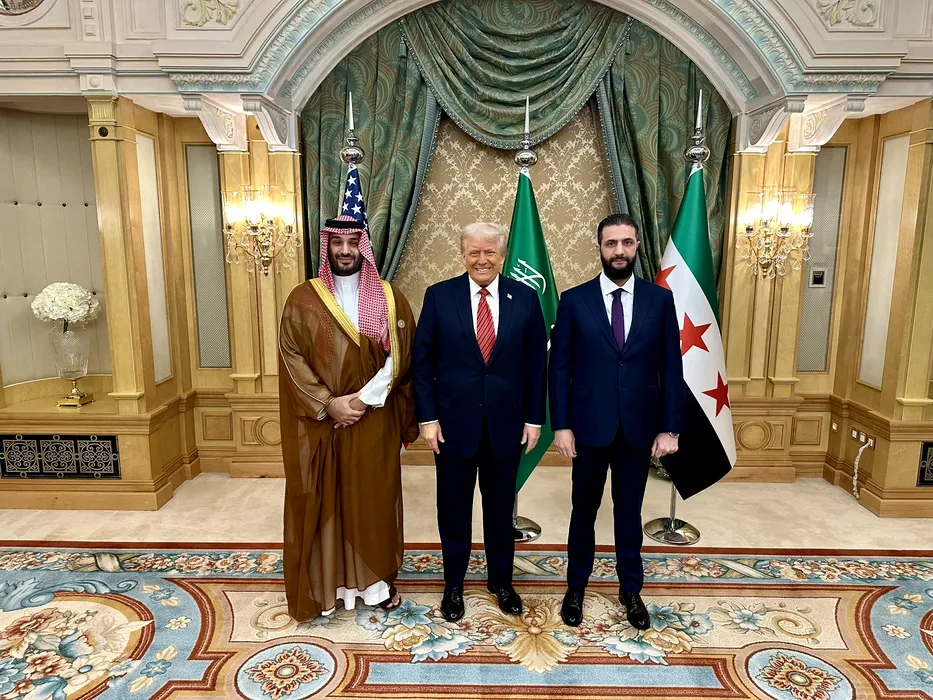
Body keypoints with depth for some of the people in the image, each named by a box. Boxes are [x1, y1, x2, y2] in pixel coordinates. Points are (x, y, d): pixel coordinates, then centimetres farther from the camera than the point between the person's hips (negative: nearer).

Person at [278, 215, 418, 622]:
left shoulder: (390, 299, 2)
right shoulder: (302, 300, 0)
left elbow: (401, 359, -3)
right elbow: (291, 359, -5)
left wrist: (365, 399, -14)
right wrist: (329, 403, -15)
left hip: (375, 423, 1)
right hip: (320, 424, 0)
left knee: (374, 500, 10)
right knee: (322, 503, 7)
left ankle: (376, 579, 29)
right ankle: (325, 584, 24)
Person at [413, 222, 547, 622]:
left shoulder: (525, 298, -1)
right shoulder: (439, 296, -3)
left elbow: (536, 364, 2)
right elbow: (423, 361, -2)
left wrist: (534, 419, 0)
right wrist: (427, 417, -7)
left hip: (507, 423, 1)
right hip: (454, 422, -1)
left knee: (500, 507, 16)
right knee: (454, 509, 13)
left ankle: (501, 581, 38)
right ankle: (453, 585, 34)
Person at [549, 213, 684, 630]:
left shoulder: (659, 299, 0)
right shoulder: (574, 300, -4)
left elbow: (671, 369, 1)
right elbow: (559, 368, -4)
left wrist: (670, 428, -3)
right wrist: (561, 426, -8)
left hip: (639, 428, 1)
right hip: (589, 427, -1)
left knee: (629, 511, 16)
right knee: (584, 509, 14)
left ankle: (630, 590, 35)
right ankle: (576, 587, 33)